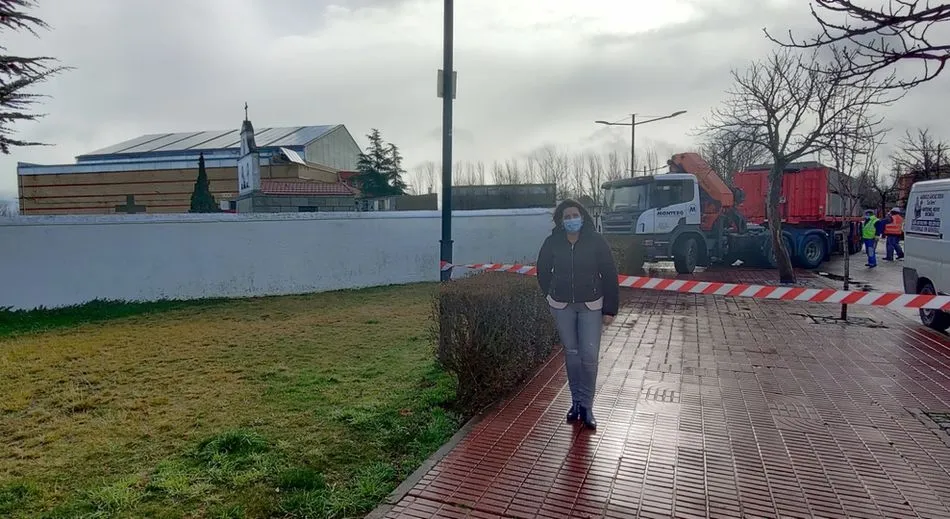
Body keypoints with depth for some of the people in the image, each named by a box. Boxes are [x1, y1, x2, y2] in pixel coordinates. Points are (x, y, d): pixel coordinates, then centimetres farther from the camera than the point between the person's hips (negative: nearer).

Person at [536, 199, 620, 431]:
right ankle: (576, 401, 23)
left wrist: (610, 309, -7)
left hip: (591, 306, -1)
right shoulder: (552, 243, -6)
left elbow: (609, 275, -6)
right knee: (571, 354, 10)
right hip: (562, 306, 2)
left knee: (590, 357, -3)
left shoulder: (596, 242, -10)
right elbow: (543, 271, 11)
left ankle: (586, 406, 12)